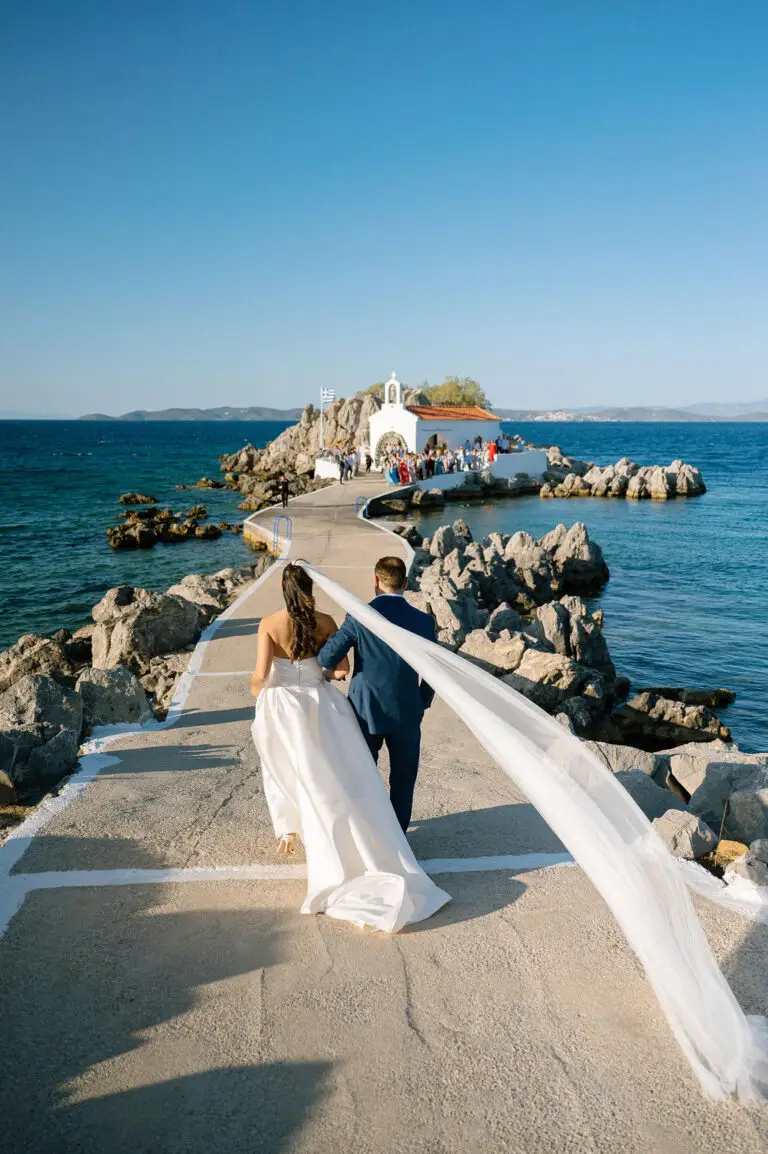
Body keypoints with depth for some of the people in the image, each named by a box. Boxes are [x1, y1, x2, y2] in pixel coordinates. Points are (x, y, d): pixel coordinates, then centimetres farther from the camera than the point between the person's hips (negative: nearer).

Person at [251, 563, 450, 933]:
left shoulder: (269, 624, -9)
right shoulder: (325, 622, -4)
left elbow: (261, 674, -14)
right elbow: (343, 668, -3)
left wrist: (255, 687, 8)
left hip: (281, 707, -1)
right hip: (321, 704, 1)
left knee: (284, 771, 26)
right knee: (340, 779, 4)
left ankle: (288, 833, 34)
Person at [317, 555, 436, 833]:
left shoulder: (359, 617, -14)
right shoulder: (423, 621, -8)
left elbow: (326, 658, -15)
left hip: (365, 711, -1)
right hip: (406, 712, 1)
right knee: (403, 779, 17)